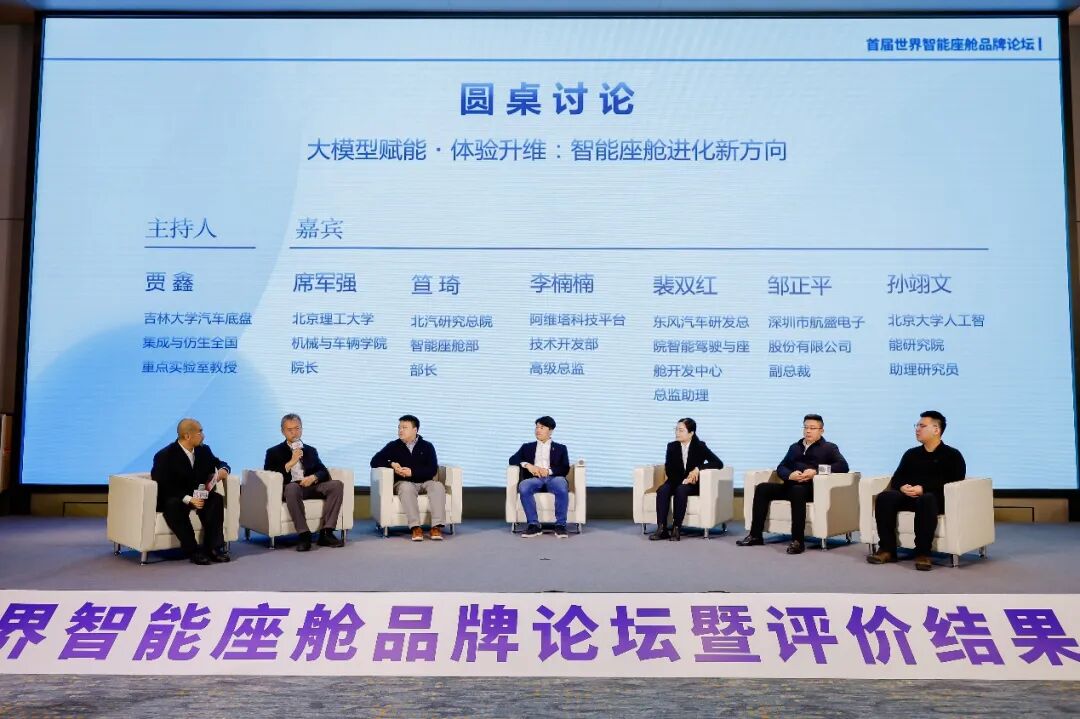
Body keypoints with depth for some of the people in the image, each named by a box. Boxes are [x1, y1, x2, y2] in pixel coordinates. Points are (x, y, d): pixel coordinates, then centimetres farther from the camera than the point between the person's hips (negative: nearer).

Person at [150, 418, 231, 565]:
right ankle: (192, 550, -32)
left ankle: (213, 547, -25)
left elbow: (220, 464, 16)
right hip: (171, 499, -5)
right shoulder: (165, 456, -14)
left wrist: (223, 470, -12)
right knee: (174, 505, -38)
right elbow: (164, 488, -19)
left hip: (197, 496, 5)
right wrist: (188, 499, -32)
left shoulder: (203, 450, 3)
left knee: (217, 499, -24)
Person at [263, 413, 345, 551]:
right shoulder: (274, 452, 15)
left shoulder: (311, 450, 25)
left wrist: (313, 477, -10)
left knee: (337, 484, -22)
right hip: (290, 489, -4)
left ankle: (326, 533, -26)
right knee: (292, 487, -40)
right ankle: (304, 535, -38)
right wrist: (291, 463, -7)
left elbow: (324, 472, 13)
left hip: (310, 487, 4)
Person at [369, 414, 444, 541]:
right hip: (403, 483, -1)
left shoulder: (427, 446, 8)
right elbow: (375, 461, 6)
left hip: (424, 482, 1)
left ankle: (436, 526, -39)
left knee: (438, 485, -31)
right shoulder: (393, 446, 10)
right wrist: (392, 464, -11)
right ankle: (415, 527, -46)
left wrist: (412, 472, -15)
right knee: (406, 487, -37)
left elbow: (432, 470, -2)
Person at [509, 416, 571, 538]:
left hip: (553, 478, -1)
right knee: (523, 487, -36)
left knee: (562, 488, -38)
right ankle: (533, 525, -30)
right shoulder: (527, 447, 27)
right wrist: (527, 465, -7)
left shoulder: (560, 448, 23)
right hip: (534, 478, 1)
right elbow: (512, 460, 12)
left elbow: (565, 469, 8)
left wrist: (549, 470, -11)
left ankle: (560, 525, -30)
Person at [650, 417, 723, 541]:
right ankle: (662, 529, -36)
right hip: (676, 481, 3)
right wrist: (683, 479, -16)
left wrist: (698, 468, -21)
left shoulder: (700, 446, -3)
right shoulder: (672, 446, 5)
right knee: (662, 490, -31)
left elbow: (719, 463, -10)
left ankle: (676, 528, -35)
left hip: (692, 484, -3)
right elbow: (668, 471, 1)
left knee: (680, 490, -37)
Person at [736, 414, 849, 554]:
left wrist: (816, 471, -16)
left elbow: (843, 466, -4)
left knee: (797, 490, -39)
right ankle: (755, 535, -16)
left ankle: (798, 540, -38)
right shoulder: (795, 447, 28)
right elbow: (780, 467, 19)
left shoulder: (829, 448, 14)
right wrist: (790, 475, -7)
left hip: (811, 488, -5)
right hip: (790, 485, 5)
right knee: (762, 488, -18)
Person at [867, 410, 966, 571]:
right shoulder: (911, 453, 23)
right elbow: (897, 478, 16)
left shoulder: (952, 455, 8)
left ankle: (923, 553, -36)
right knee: (884, 497, -26)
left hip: (937, 498, -5)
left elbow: (954, 482, -7)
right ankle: (887, 549, -25)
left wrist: (923, 489, -18)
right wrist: (903, 487, -10)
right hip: (909, 496, 5)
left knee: (926, 499, -41)